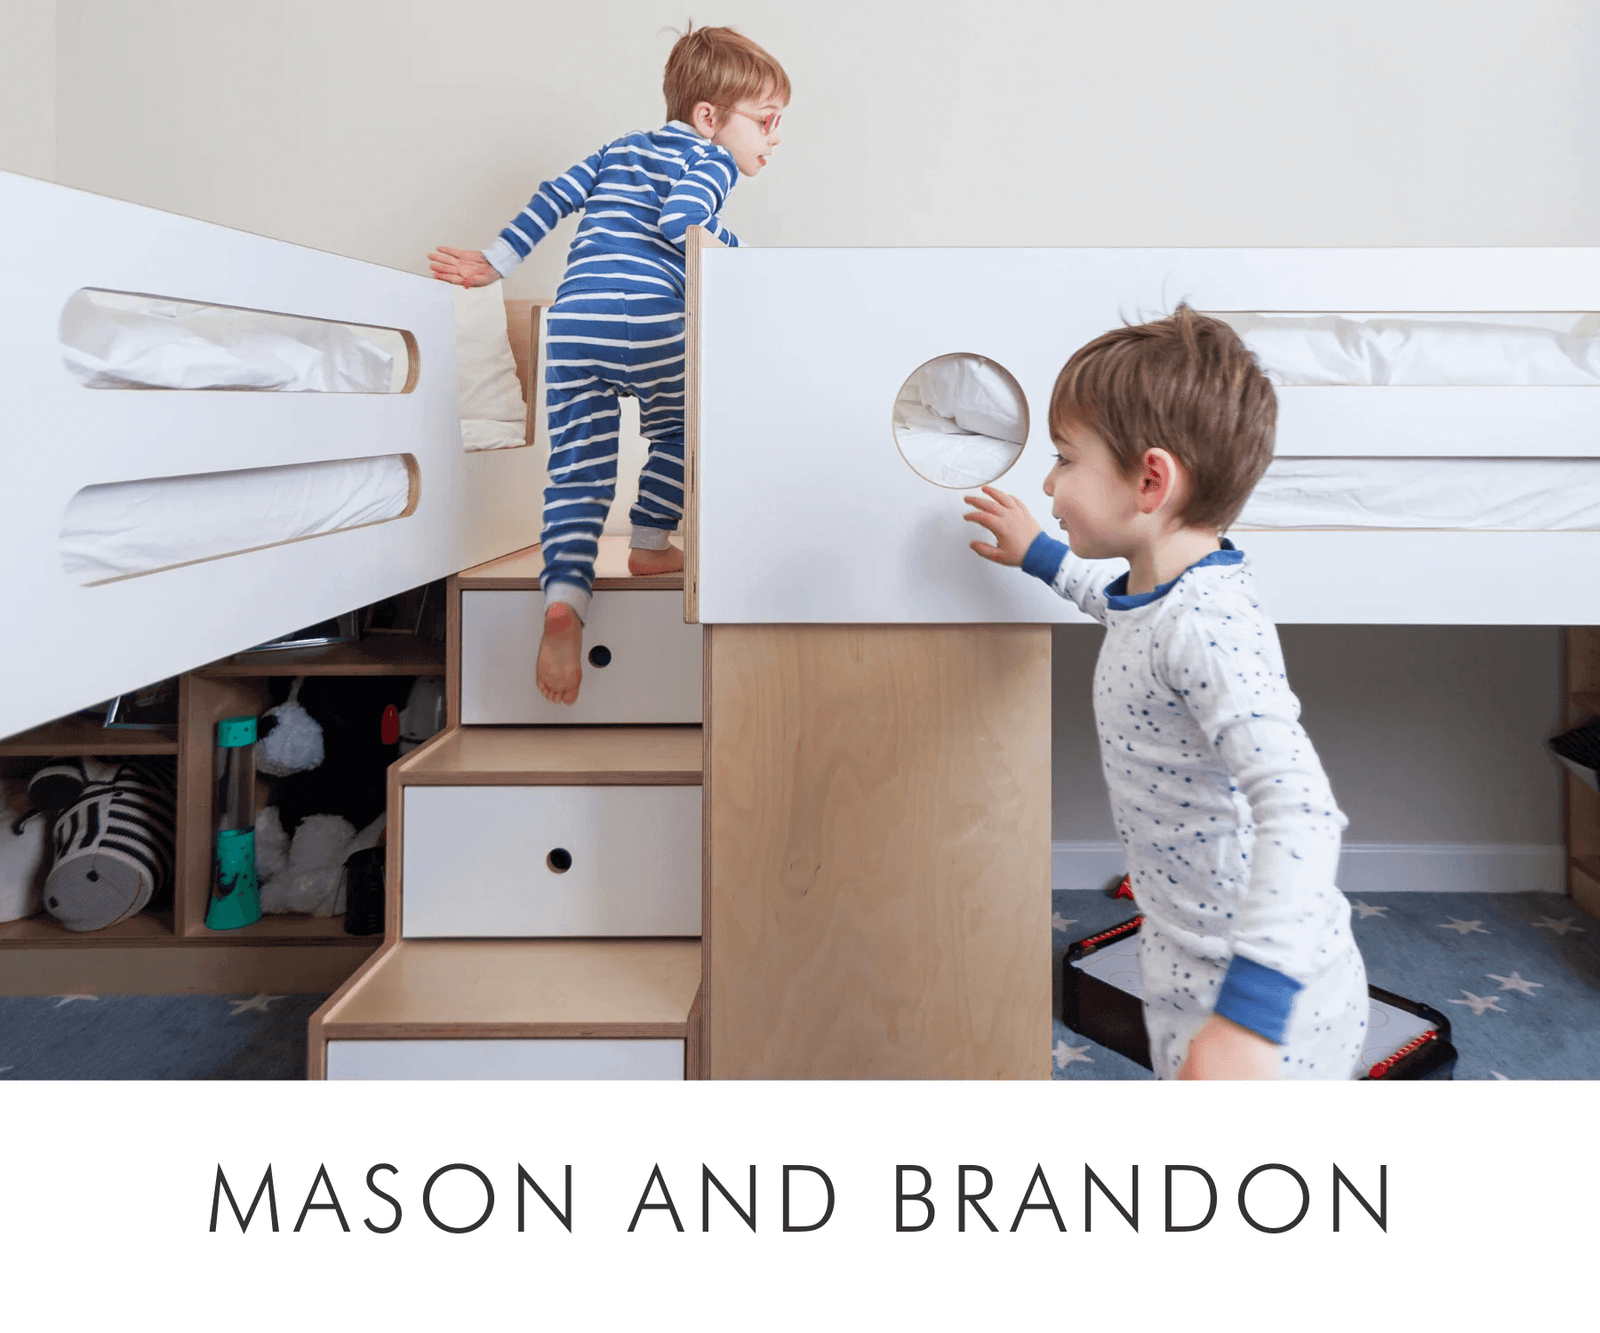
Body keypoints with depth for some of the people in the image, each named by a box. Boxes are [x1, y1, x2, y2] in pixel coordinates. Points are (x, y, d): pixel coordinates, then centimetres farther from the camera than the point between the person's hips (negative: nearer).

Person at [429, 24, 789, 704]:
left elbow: (552, 197, 25)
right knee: (677, 430, 23)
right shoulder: (711, 159, 11)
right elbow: (679, 220, -9)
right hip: (654, 319, -5)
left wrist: (494, 261, 29)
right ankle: (649, 544, 26)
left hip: (573, 320, 5)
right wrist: (729, 250, 4)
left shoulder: (620, 149, 31)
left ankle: (564, 600, -13)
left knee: (577, 471, 1)